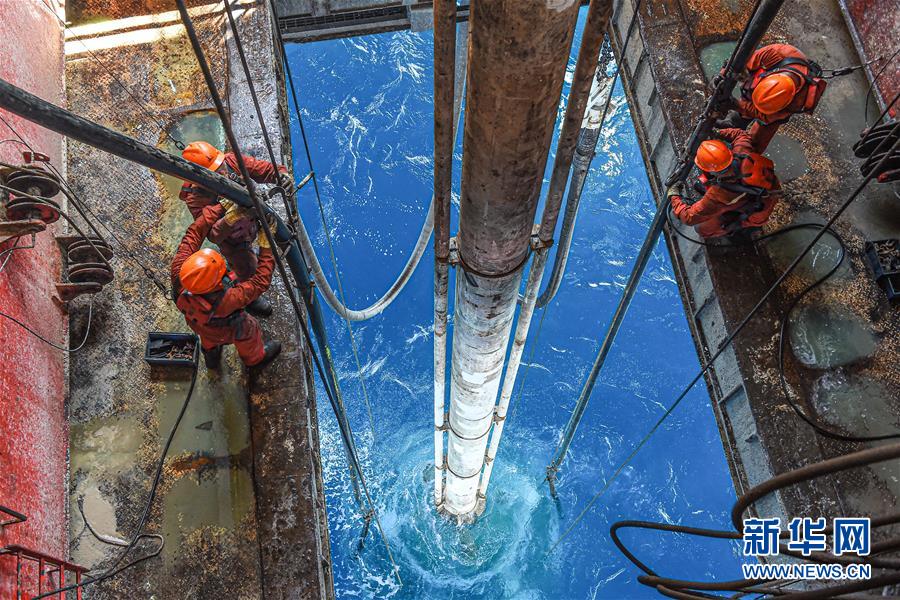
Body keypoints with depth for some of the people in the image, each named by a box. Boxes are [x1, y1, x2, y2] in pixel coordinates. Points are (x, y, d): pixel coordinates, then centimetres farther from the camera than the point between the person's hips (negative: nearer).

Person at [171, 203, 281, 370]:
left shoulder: (179, 273, -41)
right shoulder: (225, 301, -51)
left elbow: (193, 234, -33)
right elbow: (261, 281, -39)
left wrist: (221, 207, -31)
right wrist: (266, 246, -34)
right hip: (223, 332, -3)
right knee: (248, 331, 29)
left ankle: (211, 355, 68)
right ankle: (255, 358, 60)